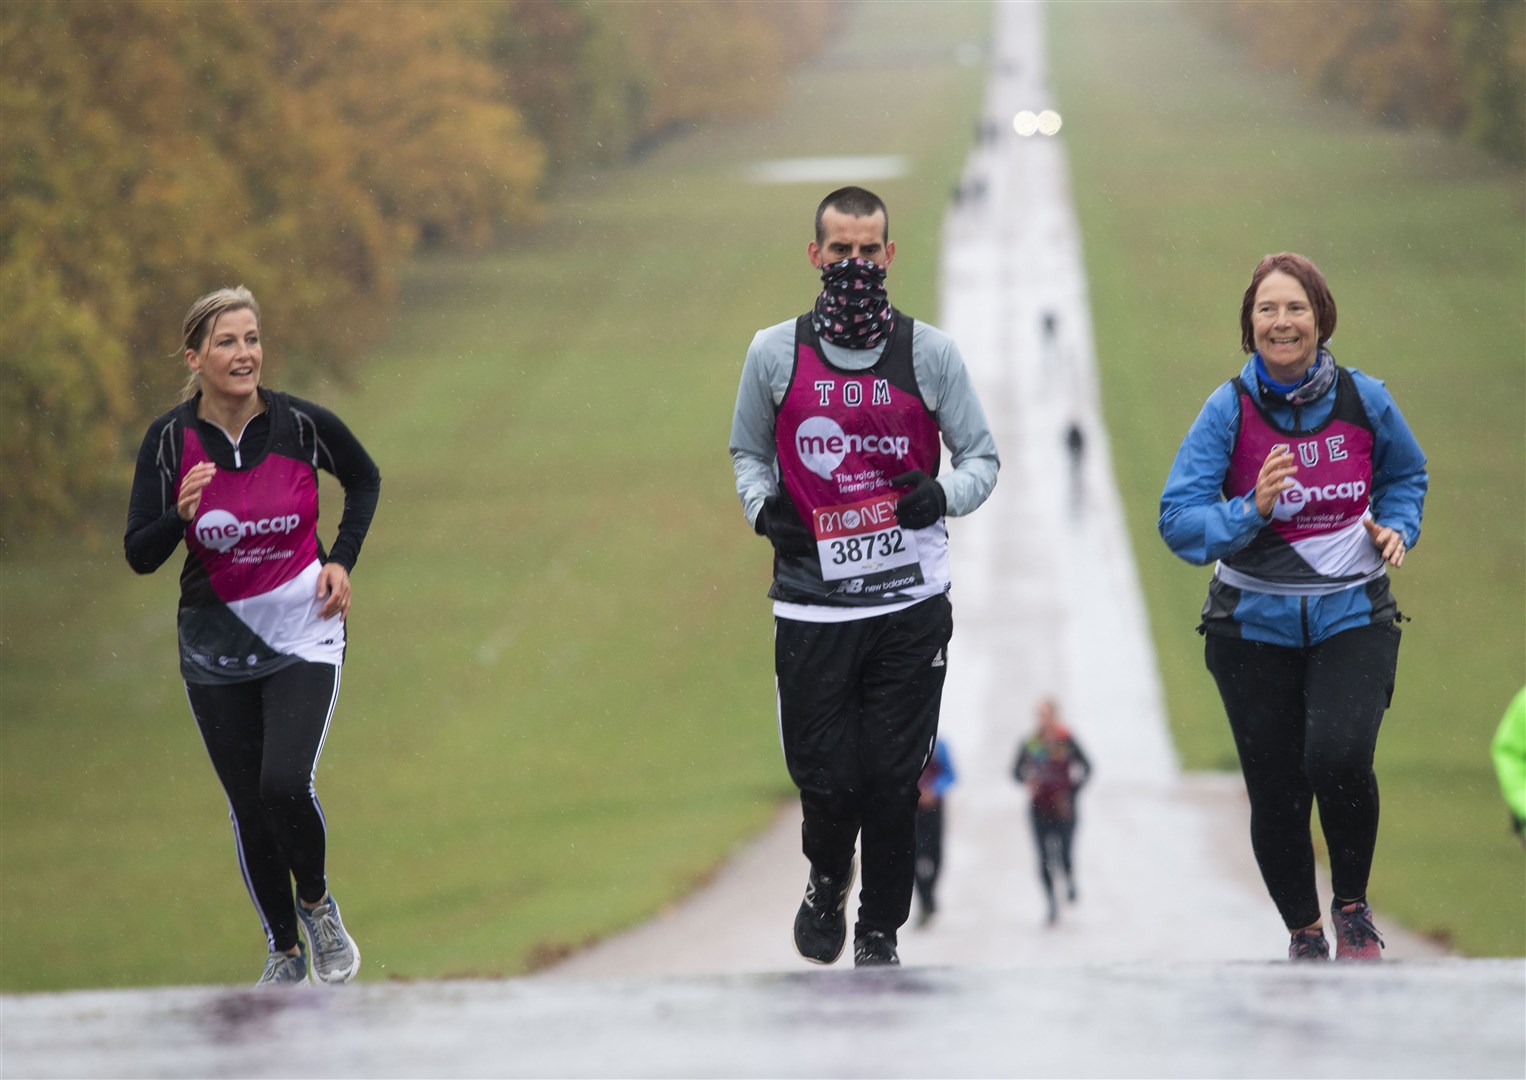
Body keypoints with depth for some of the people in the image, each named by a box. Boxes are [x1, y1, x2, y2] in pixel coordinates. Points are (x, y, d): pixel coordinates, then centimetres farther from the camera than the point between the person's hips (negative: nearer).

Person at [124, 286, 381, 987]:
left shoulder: (302, 424, -11)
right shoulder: (169, 441, -10)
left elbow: (364, 479, 10)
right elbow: (140, 556, -10)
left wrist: (342, 561, -2)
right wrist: (181, 514, -29)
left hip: (303, 634, -2)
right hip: (216, 647, 2)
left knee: (285, 784, -20)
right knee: (249, 808, 7)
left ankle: (317, 904, 10)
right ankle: (284, 954, 26)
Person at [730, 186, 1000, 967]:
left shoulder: (930, 354, 2)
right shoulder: (774, 354, 4)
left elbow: (982, 457, 8)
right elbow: (748, 450, 18)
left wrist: (944, 495, -13)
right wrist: (762, 504, -3)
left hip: (911, 602, 0)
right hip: (810, 603, 0)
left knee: (892, 779, 1)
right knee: (825, 777, -2)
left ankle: (880, 932, 19)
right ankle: (827, 881, 31)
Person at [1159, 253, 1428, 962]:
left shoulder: (1364, 400, -3)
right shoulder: (1229, 410, -8)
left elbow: (1405, 474, 17)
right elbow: (1179, 521, -13)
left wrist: (1396, 525, -2)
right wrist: (1251, 510, -29)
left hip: (1351, 617, 0)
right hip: (1255, 628, 0)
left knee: (1338, 757, -23)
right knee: (1276, 793, 3)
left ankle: (1352, 906, 3)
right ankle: (1304, 934, 27)